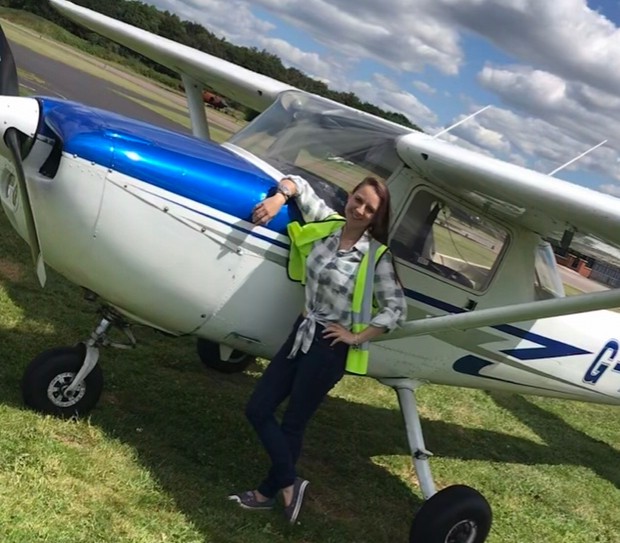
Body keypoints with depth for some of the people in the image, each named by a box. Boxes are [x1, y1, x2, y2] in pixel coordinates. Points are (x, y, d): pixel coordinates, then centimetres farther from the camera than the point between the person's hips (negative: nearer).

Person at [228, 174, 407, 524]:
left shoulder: (377, 257, -14)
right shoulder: (327, 224, 0)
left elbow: (397, 310, -13)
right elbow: (299, 183, 10)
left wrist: (356, 337, -14)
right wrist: (279, 198, -9)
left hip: (331, 347, -7)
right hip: (302, 333, 7)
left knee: (292, 424, 5)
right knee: (258, 410, 8)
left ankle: (268, 493, 24)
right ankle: (290, 484, 21)